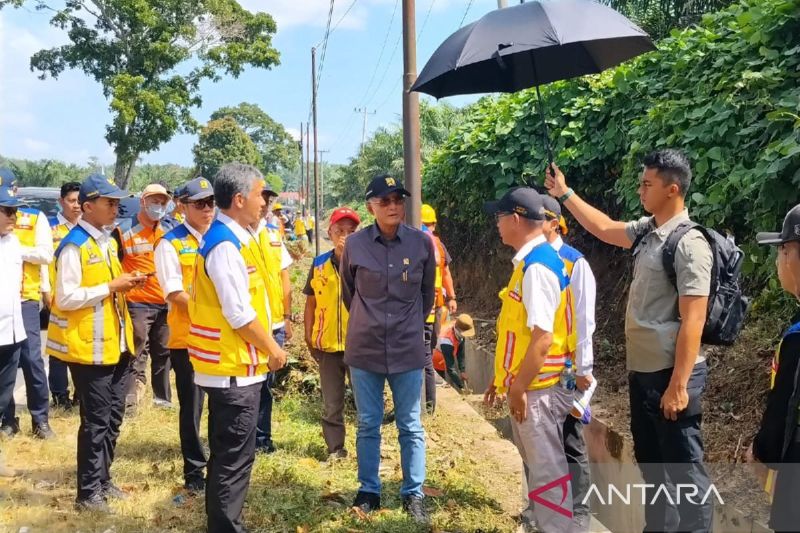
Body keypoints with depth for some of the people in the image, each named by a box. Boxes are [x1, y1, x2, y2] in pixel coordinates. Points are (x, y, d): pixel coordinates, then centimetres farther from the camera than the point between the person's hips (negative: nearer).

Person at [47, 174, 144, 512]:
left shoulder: (108, 240, 11)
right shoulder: (74, 246, -16)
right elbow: (66, 298, -21)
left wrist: (126, 282, 1)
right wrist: (112, 286, -21)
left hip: (117, 344, 8)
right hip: (90, 348, -8)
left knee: (113, 417, 15)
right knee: (96, 420, 1)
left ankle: (103, 480, 29)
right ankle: (87, 493, 14)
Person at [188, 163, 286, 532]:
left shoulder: (231, 238, 11)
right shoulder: (226, 246, -20)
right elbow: (240, 315, -22)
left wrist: (266, 346, 15)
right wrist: (272, 349, -9)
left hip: (231, 364, 10)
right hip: (235, 366, -10)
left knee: (226, 453, 19)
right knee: (235, 456, 0)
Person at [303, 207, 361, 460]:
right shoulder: (319, 264, 3)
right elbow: (311, 303, 10)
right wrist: (308, 336, 9)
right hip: (327, 344, 3)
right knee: (331, 404, 13)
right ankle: (335, 448, 27)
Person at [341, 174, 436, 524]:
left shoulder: (422, 243, -5)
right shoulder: (354, 244, -6)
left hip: (408, 348, 0)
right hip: (365, 348, 0)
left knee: (411, 426, 8)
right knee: (368, 425, 11)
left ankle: (413, 494, 22)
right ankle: (368, 491, 26)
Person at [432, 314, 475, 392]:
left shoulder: (459, 332, -22)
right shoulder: (447, 342, -42)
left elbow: (460, 354, -9)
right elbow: (450, 368, -36)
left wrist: (462, 370, -11)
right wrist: (461, 386, -33)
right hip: (440, 364, -7)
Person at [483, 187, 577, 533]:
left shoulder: (538, 266, -21)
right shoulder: (529, 262, 10)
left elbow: (543, 338, -25)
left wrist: (519, 388, -19)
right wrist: (503, 378, 20)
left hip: (538, 388, -10)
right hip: (527, 384, 10)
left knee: (547, 468, 2)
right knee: (535, 463, 21)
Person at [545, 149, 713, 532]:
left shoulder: (688, 244, -18)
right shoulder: (647, 231, 7)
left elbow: (692, 322, -21)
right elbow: (605, 229, 26)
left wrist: (679, 386, -21)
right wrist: (564, 194, 27)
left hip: (670, 376, -9)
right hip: (642, 372, 9)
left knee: (683, 469, 1)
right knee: (650, 462, 20)